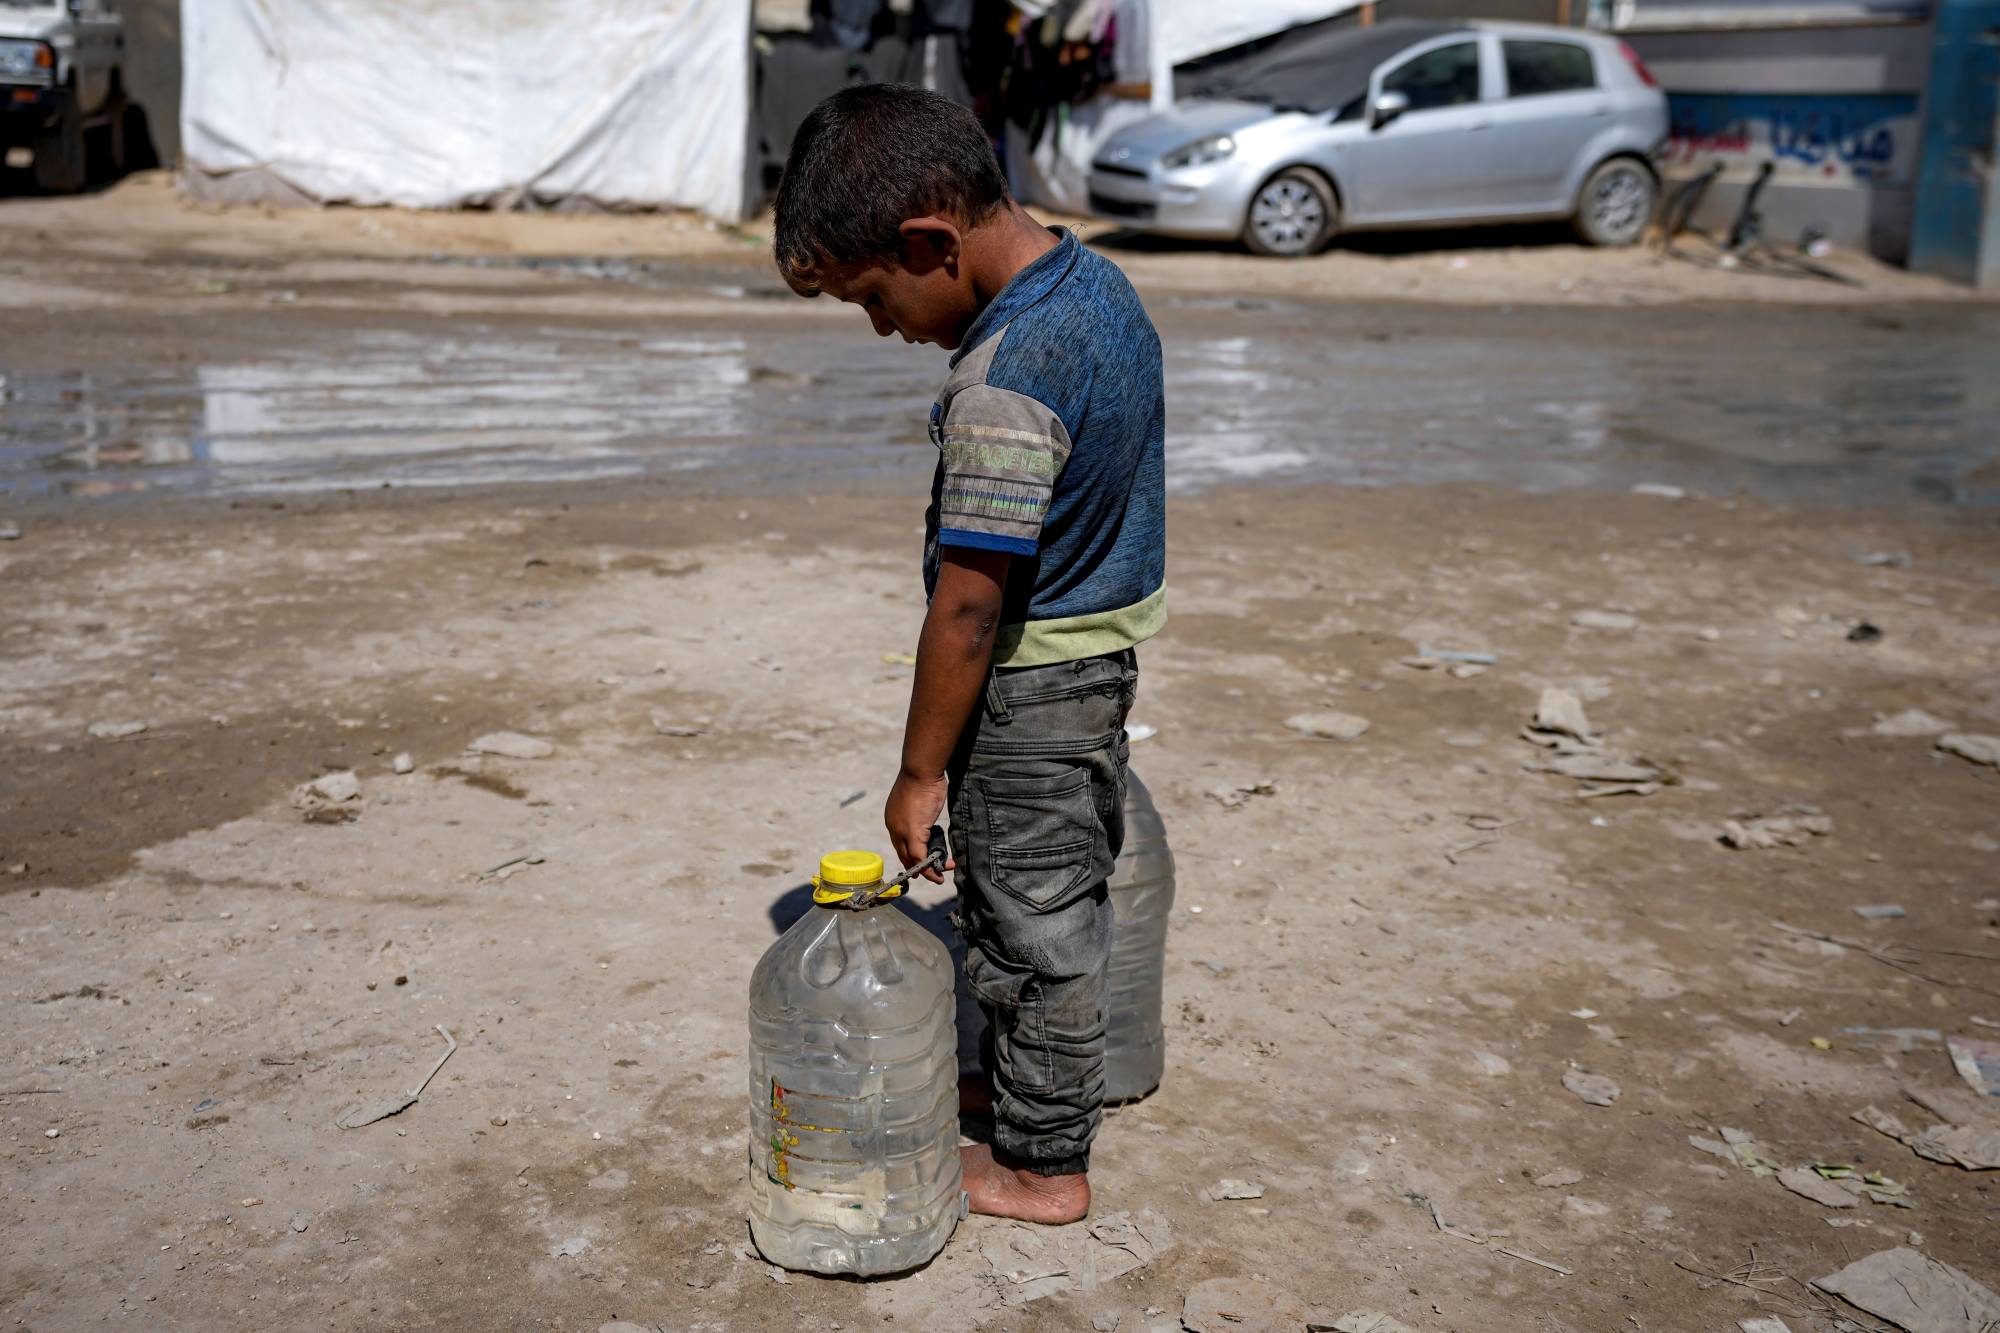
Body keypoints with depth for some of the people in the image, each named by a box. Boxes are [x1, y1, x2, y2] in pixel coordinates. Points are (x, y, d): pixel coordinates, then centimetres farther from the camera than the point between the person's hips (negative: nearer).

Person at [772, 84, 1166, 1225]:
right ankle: (1034, 1083, 43)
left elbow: (968, 607, -25)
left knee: (1033, 923, 8)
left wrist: (921, 771, -15)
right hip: (1111, 647, 9)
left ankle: (1045, 1163, 26)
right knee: (1066, 899, 23)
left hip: (1030, 682, -9)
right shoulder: (1102, 284, 1)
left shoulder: (1001, 381, -29)